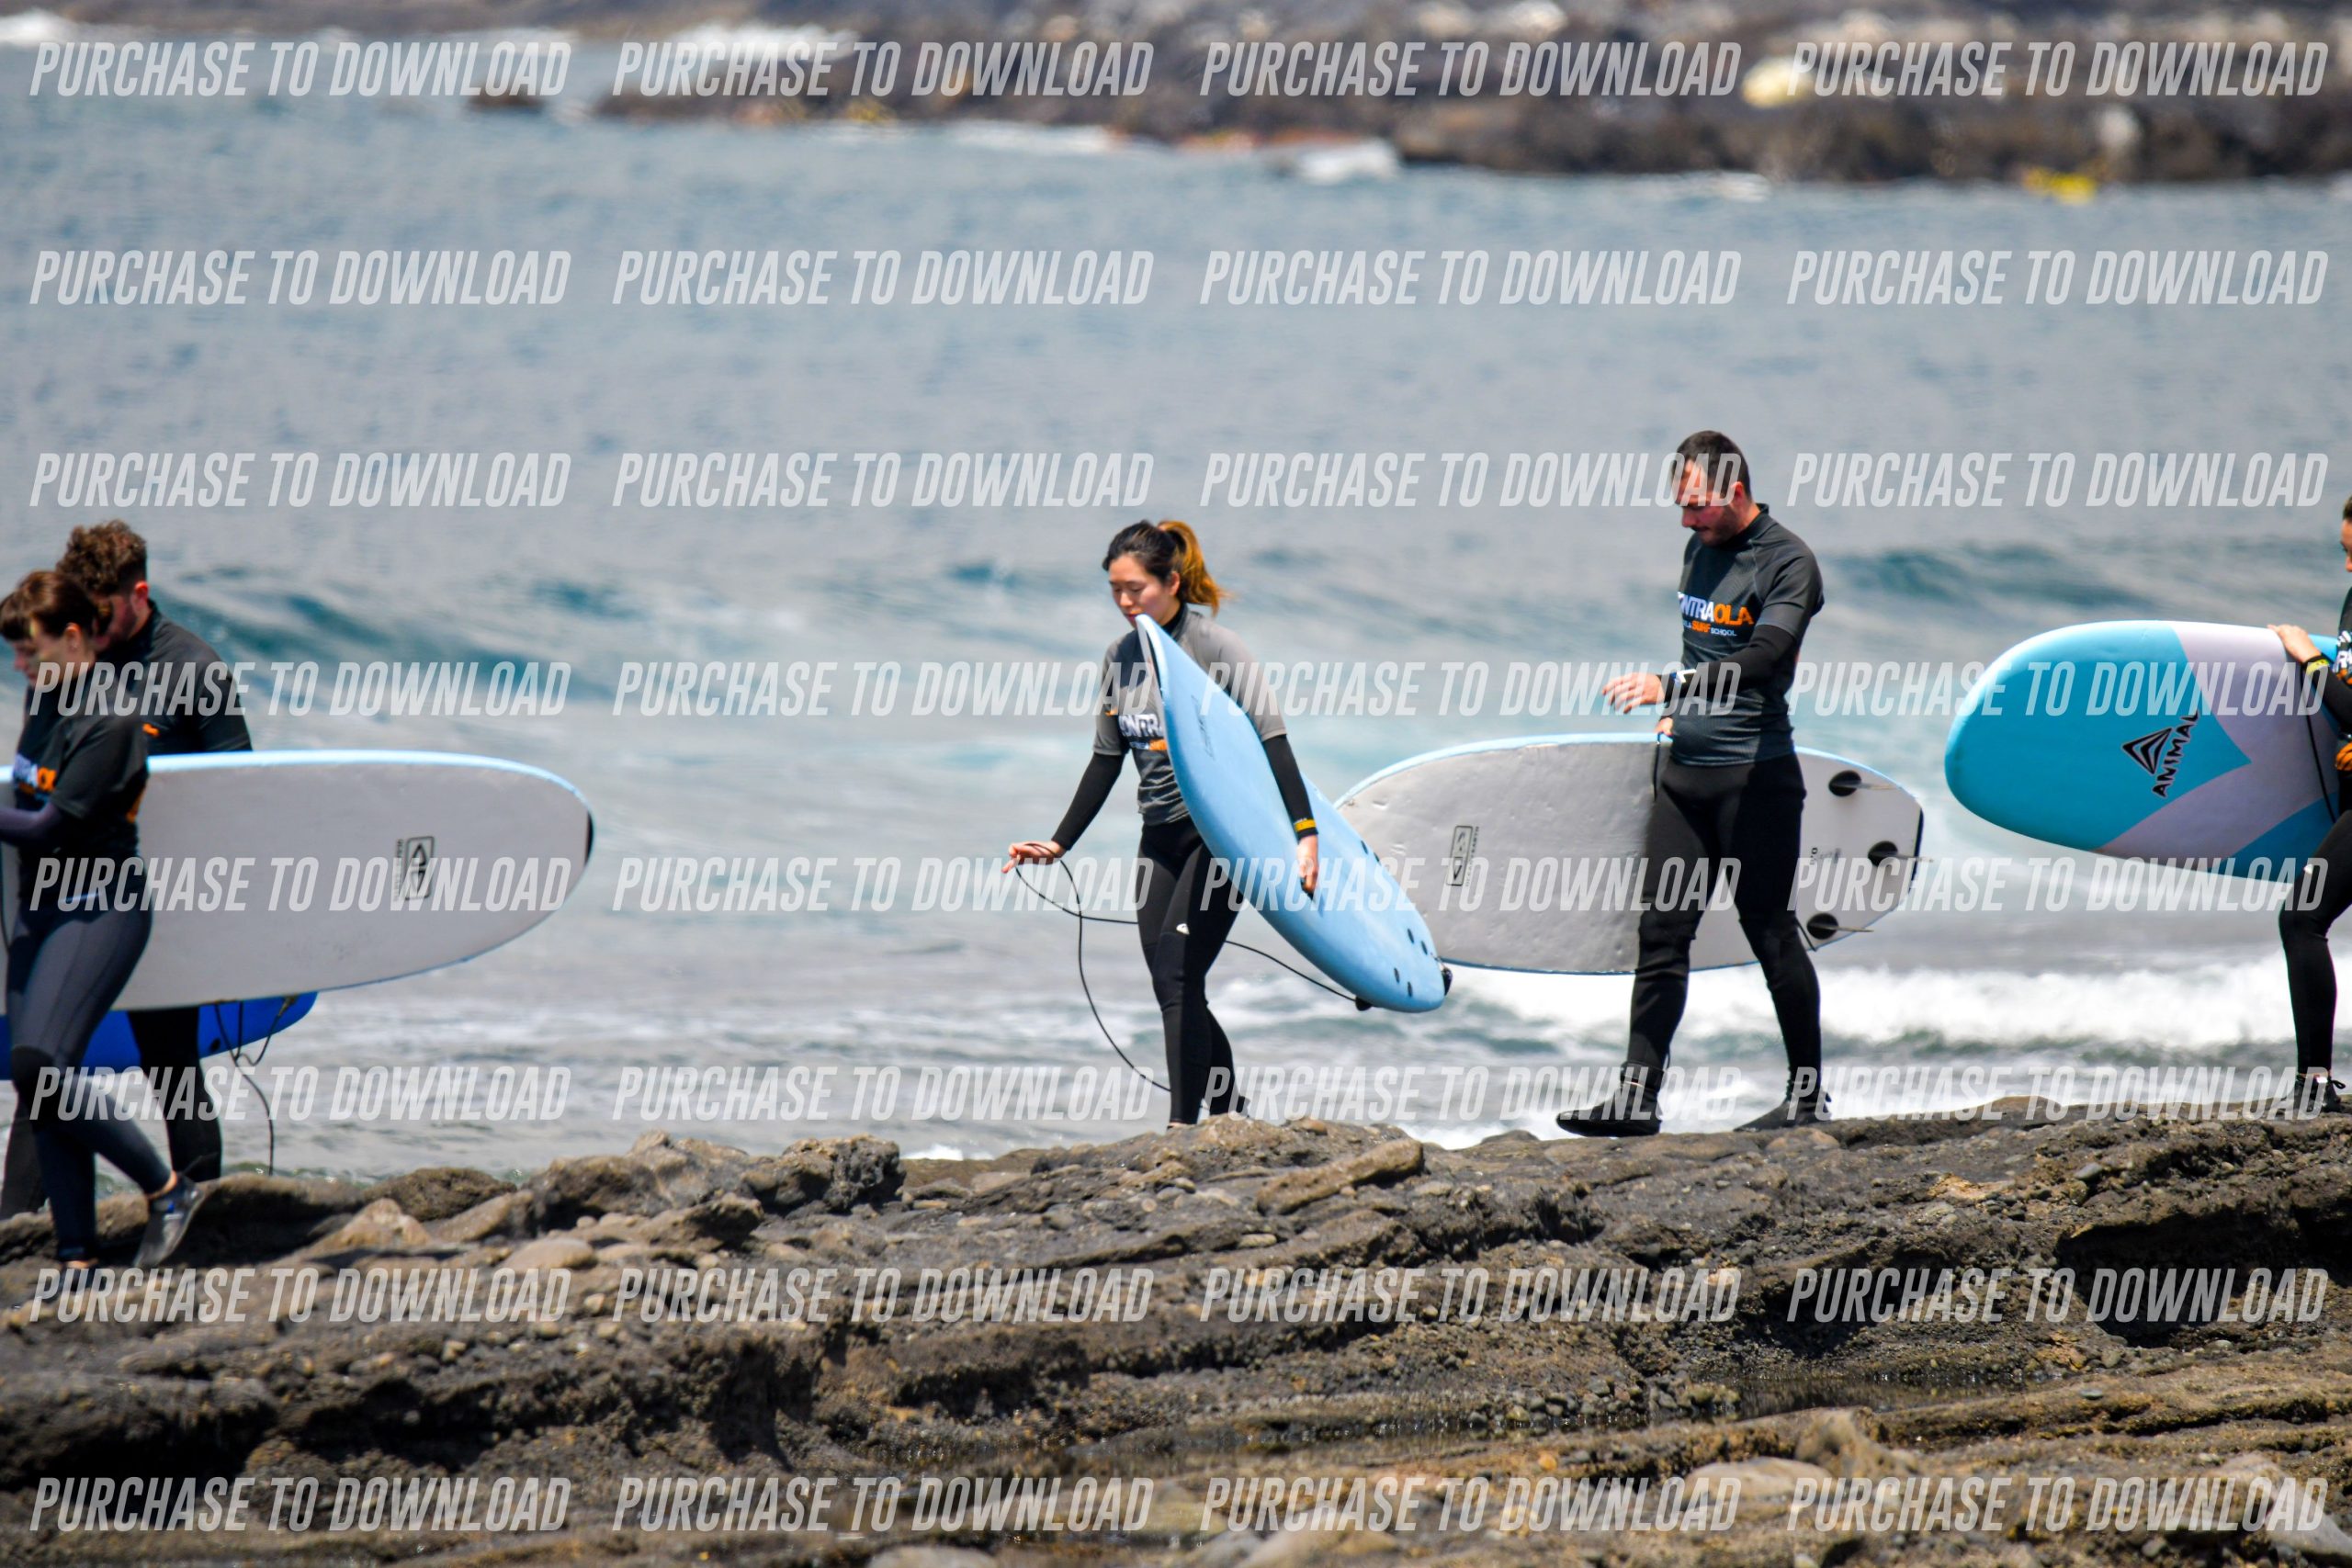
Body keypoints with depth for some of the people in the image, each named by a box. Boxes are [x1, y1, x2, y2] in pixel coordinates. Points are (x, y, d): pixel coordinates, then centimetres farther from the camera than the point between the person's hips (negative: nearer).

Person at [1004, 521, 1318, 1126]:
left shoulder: (1213, 645, -11)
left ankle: (1184, 1129, -16)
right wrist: (1059, 843, 15)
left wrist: (1304, 834, -21)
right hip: (1160, 836, 7)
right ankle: (1231, 1120, 18)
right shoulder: (1121, 658, 8)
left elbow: (1272, 741, -13)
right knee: (1171, 989, 5)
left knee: (1178, 977, -16)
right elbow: (1106, 761, 16)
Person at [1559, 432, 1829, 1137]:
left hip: (1754, 773, -8)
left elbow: (1763, 661, -26)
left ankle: (1809, 1094, 10)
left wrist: (1669, 686, -34)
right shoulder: (1699, 549, 12)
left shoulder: (1786, 563, -13)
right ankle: (1637, 1096, 2)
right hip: (1685, 768, 8)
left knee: (1770, 931, -1)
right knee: (1661, 931, 3)